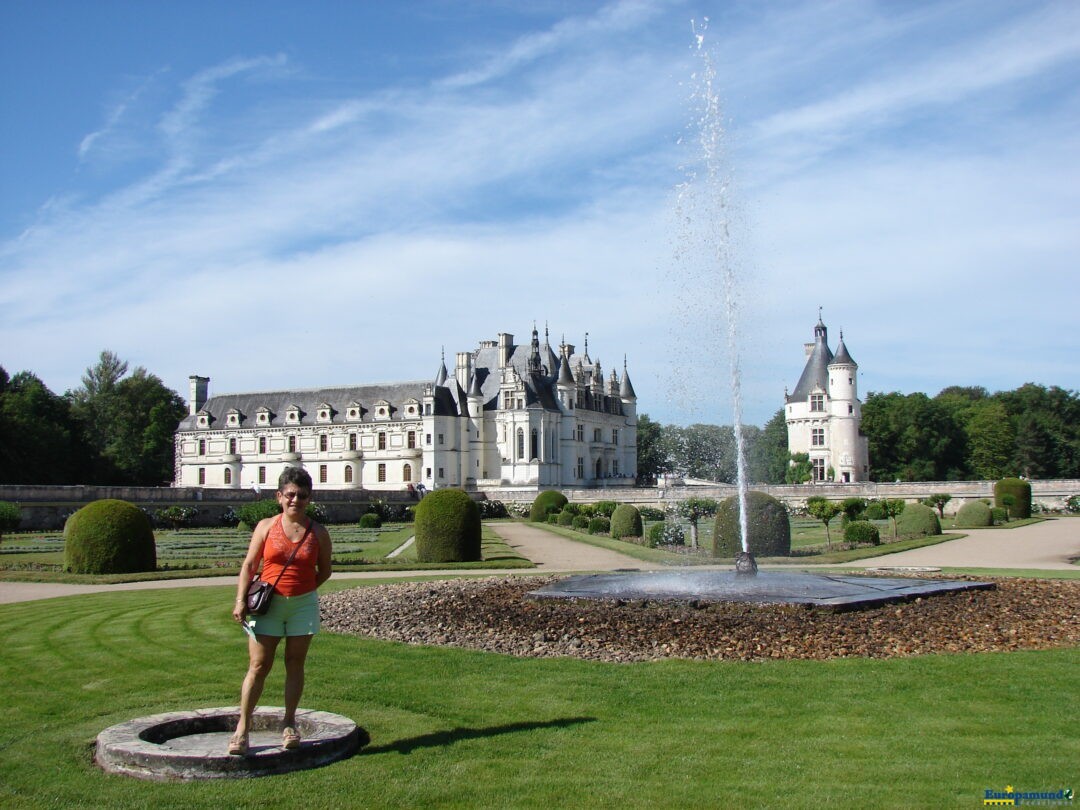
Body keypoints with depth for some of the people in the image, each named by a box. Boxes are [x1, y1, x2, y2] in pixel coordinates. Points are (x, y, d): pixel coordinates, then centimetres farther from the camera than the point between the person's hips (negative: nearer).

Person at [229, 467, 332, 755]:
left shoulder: (317, 532, 1)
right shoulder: (266, 527, 0)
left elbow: (324, 570, 8)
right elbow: (249, 565, 0)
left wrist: (302, 589, -3)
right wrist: (241, 600, -8)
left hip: (303, 605, 1)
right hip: (268, 604, -1)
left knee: (295, 663, 8)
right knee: (258, 665, -2)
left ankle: (289, 724, 20)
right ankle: (242, 729, 2)